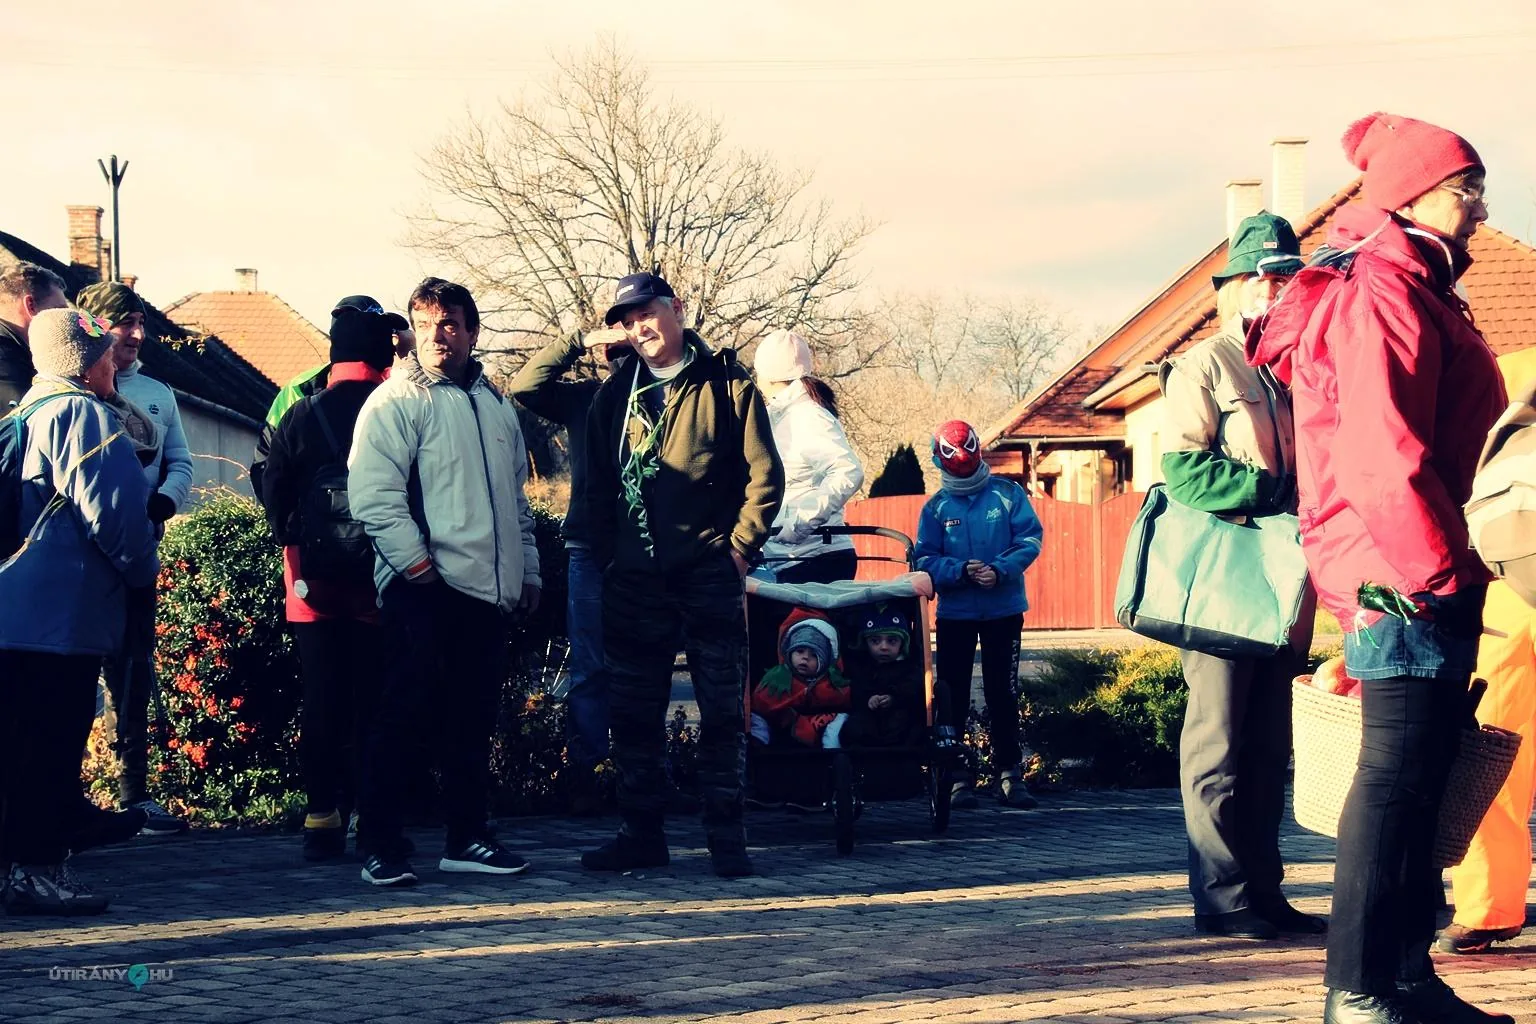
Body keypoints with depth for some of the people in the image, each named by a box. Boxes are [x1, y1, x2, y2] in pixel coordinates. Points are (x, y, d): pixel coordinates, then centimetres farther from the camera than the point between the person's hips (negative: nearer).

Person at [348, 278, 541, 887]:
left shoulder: (496, 404, 18)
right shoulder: (395, 401, -3)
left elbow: (517, 500, 25)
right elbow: (373, 495, -12)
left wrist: (528, 571, 20)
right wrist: (413, 559, -18)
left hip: (487, 587, 6)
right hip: (424, 588, -6)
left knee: (473, 720, 10)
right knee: (403, 715, -7)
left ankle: (467, 837, 18)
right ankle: (380, 844, -2)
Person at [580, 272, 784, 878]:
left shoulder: (726, 385, 0)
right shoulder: (616, 395, 11)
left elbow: (764, 474, -2)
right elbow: (597, 485, 17)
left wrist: (740, 547, -6)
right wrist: (608, 554, 8)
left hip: (709, 575, -4)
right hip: (634, 579, 4)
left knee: (722, 709, -1)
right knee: (634, 713, 6)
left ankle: (725, 836, 5)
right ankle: (642, 833, 15)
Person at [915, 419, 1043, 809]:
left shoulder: (1007, 494, 1)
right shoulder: (935, 507, 3)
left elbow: (1030, 539, -5)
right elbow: (925, 560, -3)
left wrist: (999, 570, -20)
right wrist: (961, 571, -20)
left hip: (1003, 609, -1)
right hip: (954, 613, 1)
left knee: (1003, 693, 4)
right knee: (953, 695, 2)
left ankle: (1010, 773, 9)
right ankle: (957, 775, 7)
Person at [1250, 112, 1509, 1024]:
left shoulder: (1416, 292, 20)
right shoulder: (1384, 292, -14)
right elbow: (1383, 455, -22)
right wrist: (1441, 571, -19)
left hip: (1422, 576, 10)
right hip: (1408, 582, -10)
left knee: (1418, 777, 13)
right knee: (1398, 777, -8)